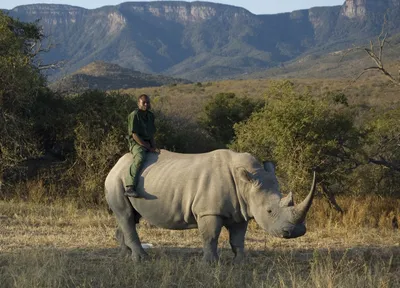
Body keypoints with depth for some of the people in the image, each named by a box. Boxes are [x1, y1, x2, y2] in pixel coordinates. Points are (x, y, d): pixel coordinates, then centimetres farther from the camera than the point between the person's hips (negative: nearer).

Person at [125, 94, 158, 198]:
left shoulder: (150, 115, 16)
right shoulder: (134, 115, -8)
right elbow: (135, 135, -13)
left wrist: (154, 146, 0)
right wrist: (148, 147, -14)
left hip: (148, 143, 8)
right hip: (136, 143, -8)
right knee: (140, 158, -36)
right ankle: (129, 188, -47)